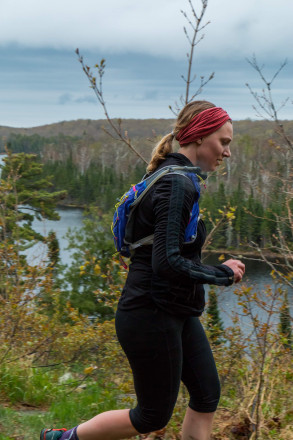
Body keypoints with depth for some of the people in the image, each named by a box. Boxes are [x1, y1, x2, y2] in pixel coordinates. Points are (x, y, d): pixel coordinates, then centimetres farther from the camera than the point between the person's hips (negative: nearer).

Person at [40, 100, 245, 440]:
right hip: (152, 314, -10)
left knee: (207, 395, 10)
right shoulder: (178, 185, -21)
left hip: (177, 313, 10)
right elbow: (167, 262, -28)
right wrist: (223, 274, -16)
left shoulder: (172, 178, 11)